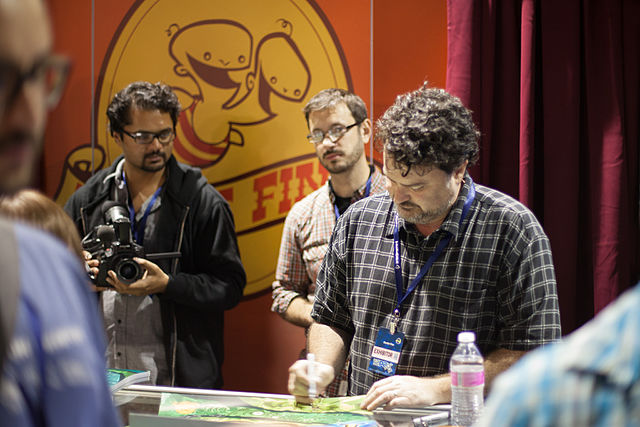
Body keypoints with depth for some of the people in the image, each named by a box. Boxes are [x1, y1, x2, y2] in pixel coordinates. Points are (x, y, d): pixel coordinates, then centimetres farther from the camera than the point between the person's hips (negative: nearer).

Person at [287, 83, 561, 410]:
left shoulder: (512, 229, -6)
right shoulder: (358, 220, 9)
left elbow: (534, 353, -10)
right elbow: (331, 320, 21)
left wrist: (434, 388, -15)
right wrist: (321, 368, 0)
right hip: (361, 419, 3)